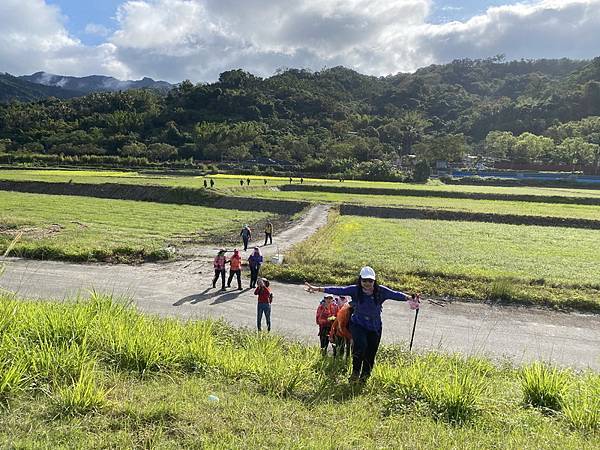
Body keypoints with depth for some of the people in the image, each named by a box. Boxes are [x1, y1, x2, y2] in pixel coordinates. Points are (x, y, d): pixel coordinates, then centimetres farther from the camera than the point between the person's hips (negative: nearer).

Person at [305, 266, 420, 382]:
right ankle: (355, 372, -7)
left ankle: (364, 377, 32)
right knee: (361, 344, -28)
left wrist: (409, 298, -36)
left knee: (370, 354, 8)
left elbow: (395, 294, -18)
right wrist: (318, 289, -23)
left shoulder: (381, 291, -10)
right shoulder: (355, 290, -11)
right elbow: (338, 290, -16)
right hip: (358, 325, -2)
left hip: (375, 327, 2)